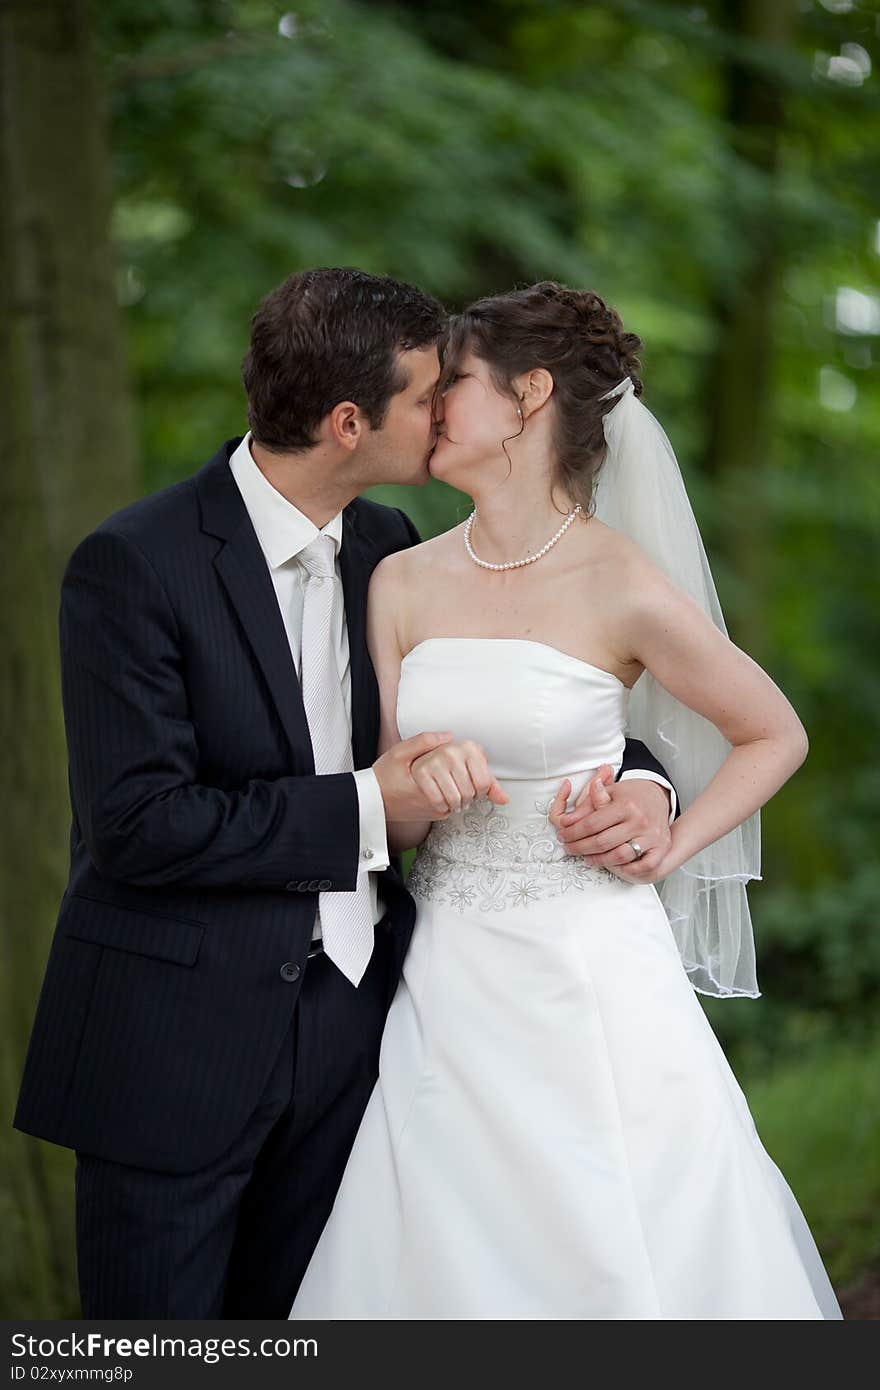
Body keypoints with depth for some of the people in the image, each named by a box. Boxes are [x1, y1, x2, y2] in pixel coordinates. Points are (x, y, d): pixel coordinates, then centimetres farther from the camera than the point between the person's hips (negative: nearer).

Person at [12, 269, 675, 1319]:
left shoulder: (389, 553, 6)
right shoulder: (133, 565, -15)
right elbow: (138, 824, -20)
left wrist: (638, 781, -6)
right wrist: (366, 806, -18)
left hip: (345, 1025, 6)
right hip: (173, 1040, -6)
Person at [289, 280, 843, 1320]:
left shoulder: (623, 590, -9)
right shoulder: (402, 585, 3)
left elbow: (775, 734, 5)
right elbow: (391, 817, 4)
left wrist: (666, 850, -6)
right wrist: (423, 779, -17)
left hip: (592, 975, -4)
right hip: (448, 985, 4)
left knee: (611, 1262, 2)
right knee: (445, 1260, 7)